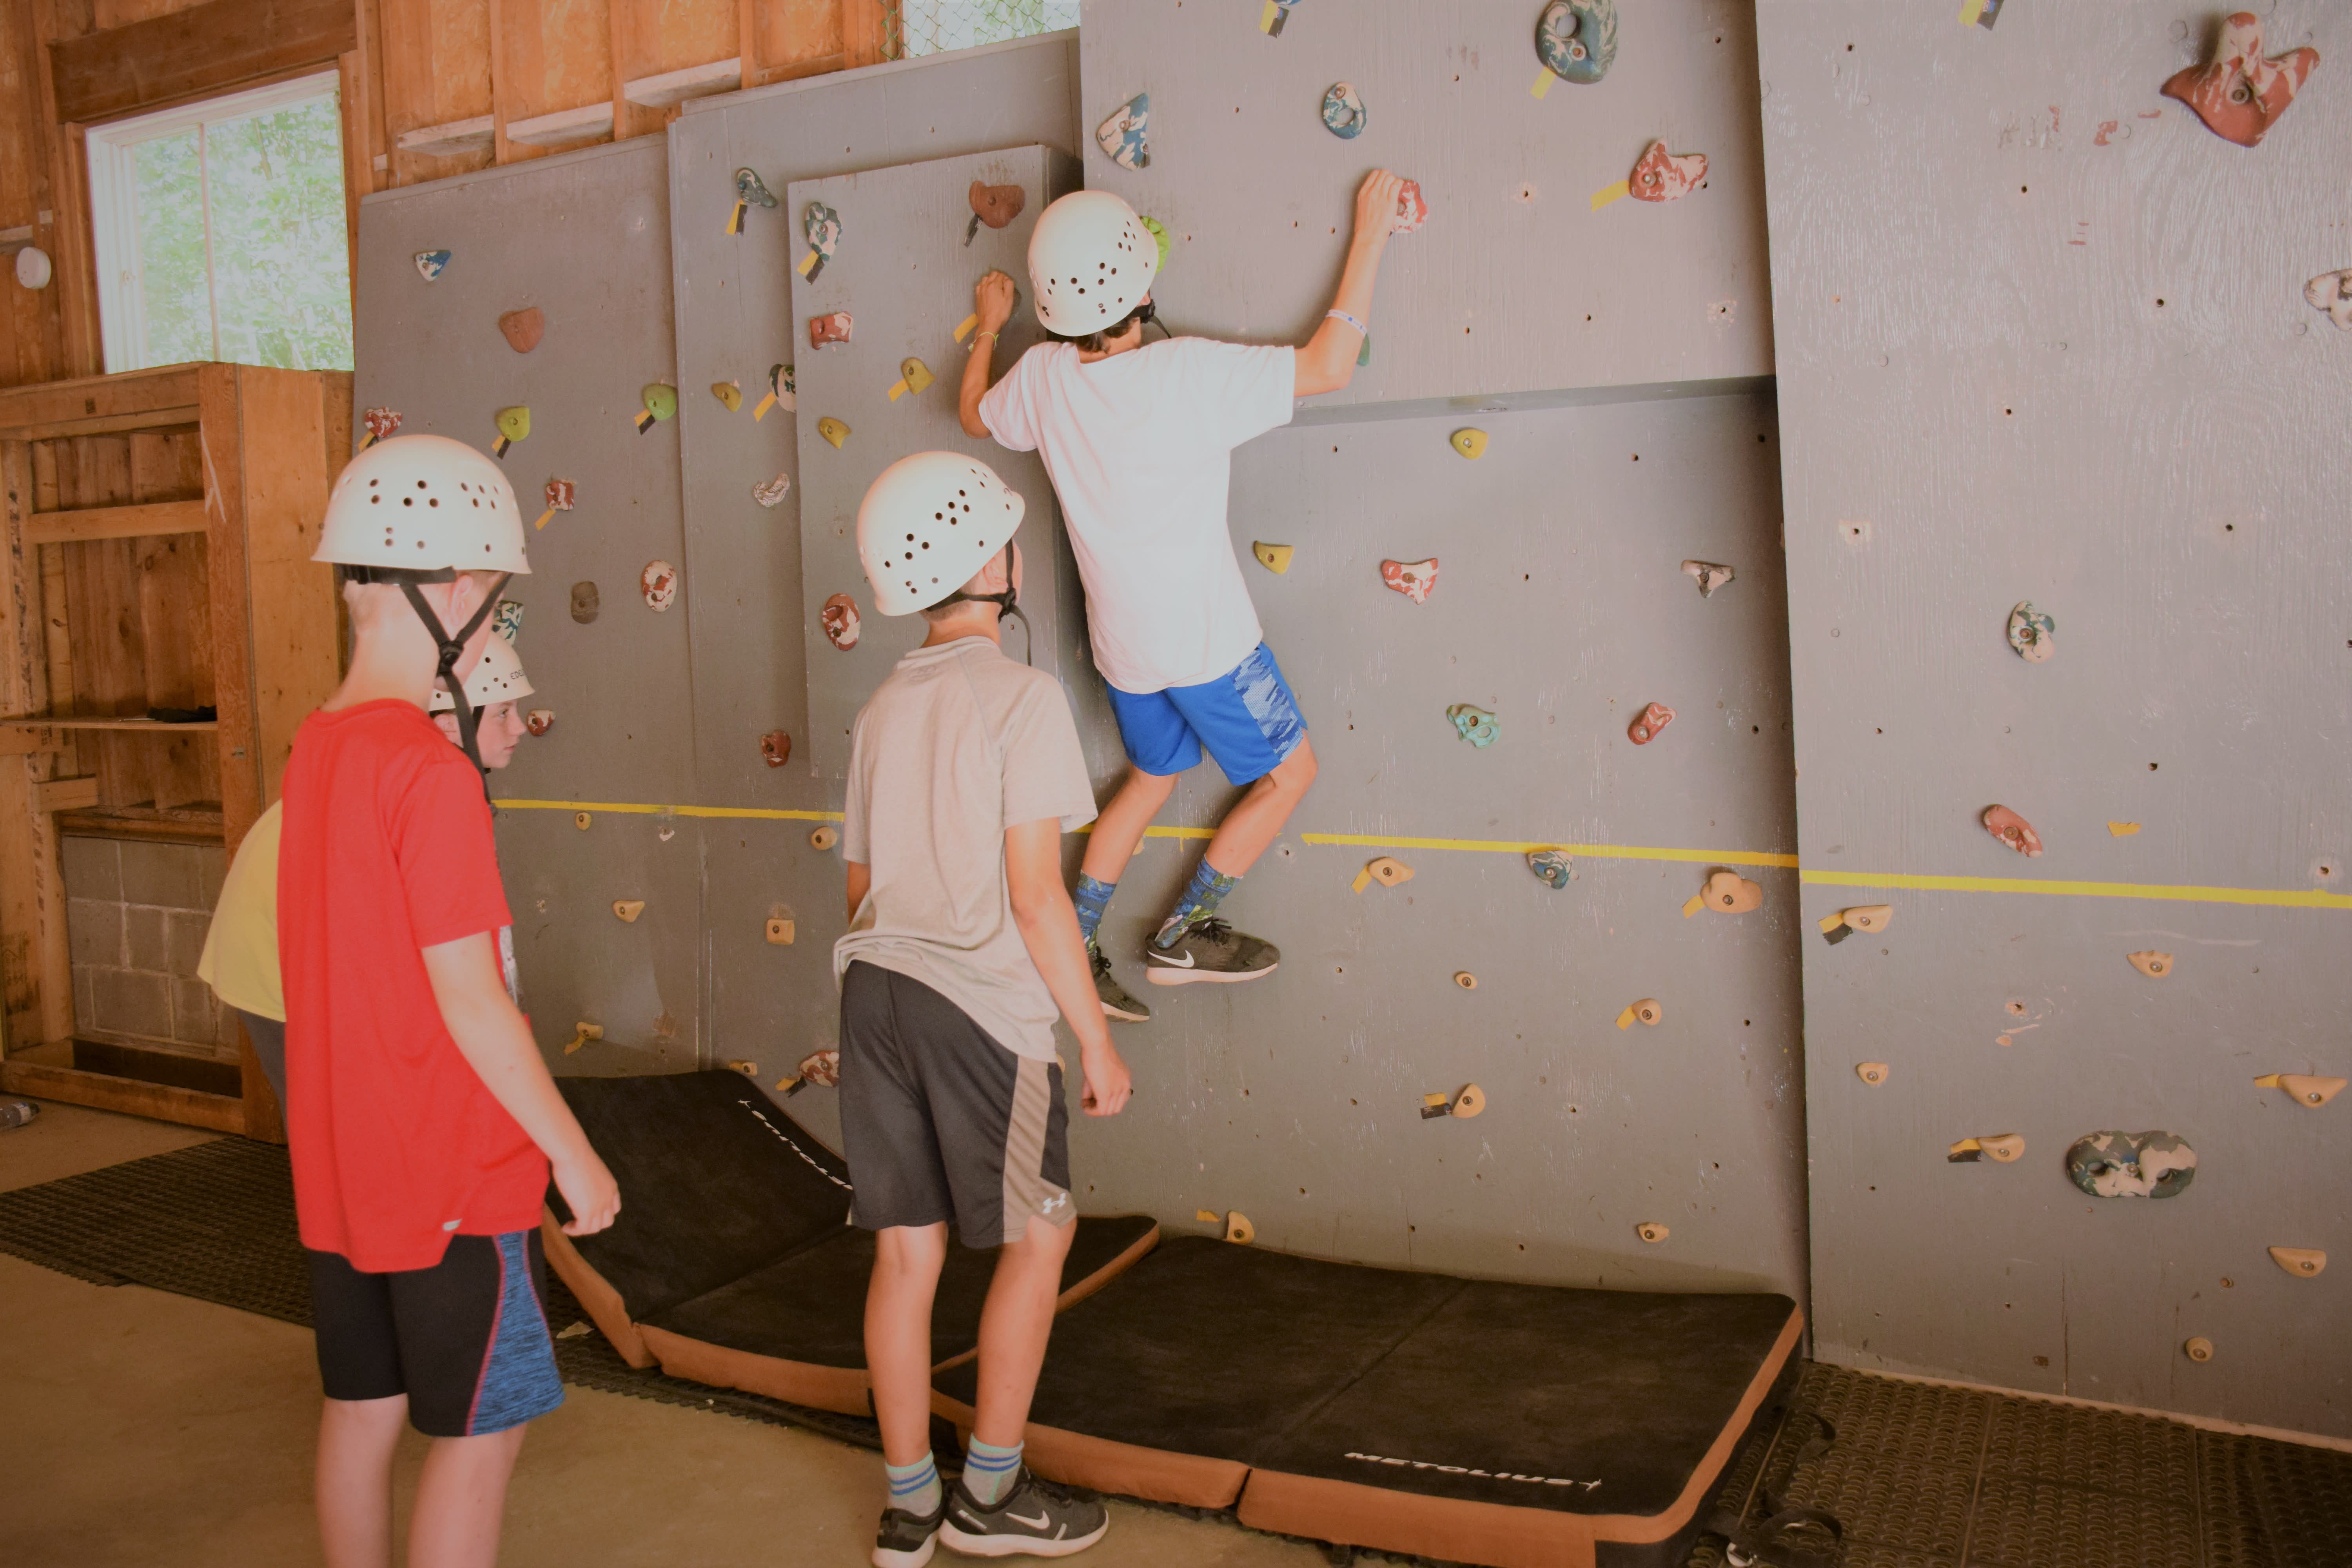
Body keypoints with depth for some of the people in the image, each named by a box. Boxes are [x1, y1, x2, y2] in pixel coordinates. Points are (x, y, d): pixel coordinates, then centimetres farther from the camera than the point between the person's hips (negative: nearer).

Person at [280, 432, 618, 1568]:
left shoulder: (315, 748, 4)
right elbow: (471, 1002, -21)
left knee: (362, 1407, 19)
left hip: (341, 1160, 8)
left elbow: (356, 960, 10)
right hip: (453, 1172, -8)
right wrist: (575, 1155, -13)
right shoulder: (432, 772, -21)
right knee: (481, 1431, 6)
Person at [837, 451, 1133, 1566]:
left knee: (907, 1249, 14)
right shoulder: (1021, 697, -9)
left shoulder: (884, 708, 13)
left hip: (875, 991, 7)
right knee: (1037, 1236, 12)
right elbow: (1036, 894, -13)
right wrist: (1097, 1042, -7)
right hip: (980, 1004, -7)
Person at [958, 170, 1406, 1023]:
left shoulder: (1042, 378, -7)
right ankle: (1183, 936, 15)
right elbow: (1329, 367, -17)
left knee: (1151, 777, 26)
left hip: (1121, 645, 6)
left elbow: (974, 415, 15)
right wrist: (1371, 232, -9)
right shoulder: (1190, 372, -24)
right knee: (1289, 771, 14)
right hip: (1207, 640, -6)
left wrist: (987, 326, 30)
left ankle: (1074, 946, 25)